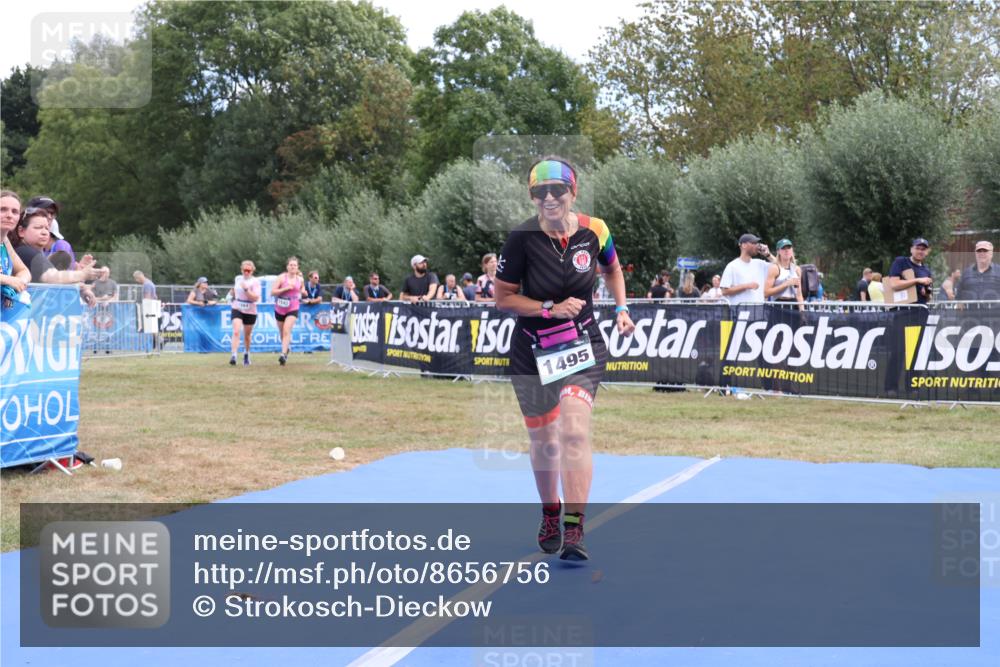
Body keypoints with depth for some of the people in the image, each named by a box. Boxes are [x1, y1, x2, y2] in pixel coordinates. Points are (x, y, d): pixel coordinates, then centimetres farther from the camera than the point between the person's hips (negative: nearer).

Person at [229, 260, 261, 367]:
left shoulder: (255, 282, -9)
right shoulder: (238, 279, 6)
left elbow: (256, 298, -21)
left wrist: (246, 289, -28)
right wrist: (233, 293, 11)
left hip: (250, 312, -2)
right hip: (237, 309, 2)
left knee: (247, 336, 13)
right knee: (236, 332, -19)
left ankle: (246, 355, 37)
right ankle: (234, 356, -27)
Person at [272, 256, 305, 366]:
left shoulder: (300, 279, 1)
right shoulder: (282, 277, -7)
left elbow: (302, 289, 22)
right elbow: (272, 292, -12)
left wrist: (303, 292, -2)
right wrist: (286, 288, -22)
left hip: (293, 309, -1)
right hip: (280, 309, 1)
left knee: (287, 331, -19)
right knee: (282, 333, 13)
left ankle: (283, 354, -25)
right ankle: (287, 347, 42)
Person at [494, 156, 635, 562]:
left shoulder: (594, 230, -6)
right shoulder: (522, 238, -14)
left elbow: (612, 269, 17)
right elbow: (503, 297, -8)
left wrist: (620, 308, 6)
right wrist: (550, 309, -18)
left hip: (583, 346, 0)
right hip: (532, 353, 0)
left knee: (574, 432, -19)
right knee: (543, 442, 11)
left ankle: (574, 529, -16)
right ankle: (550, 514, 37)